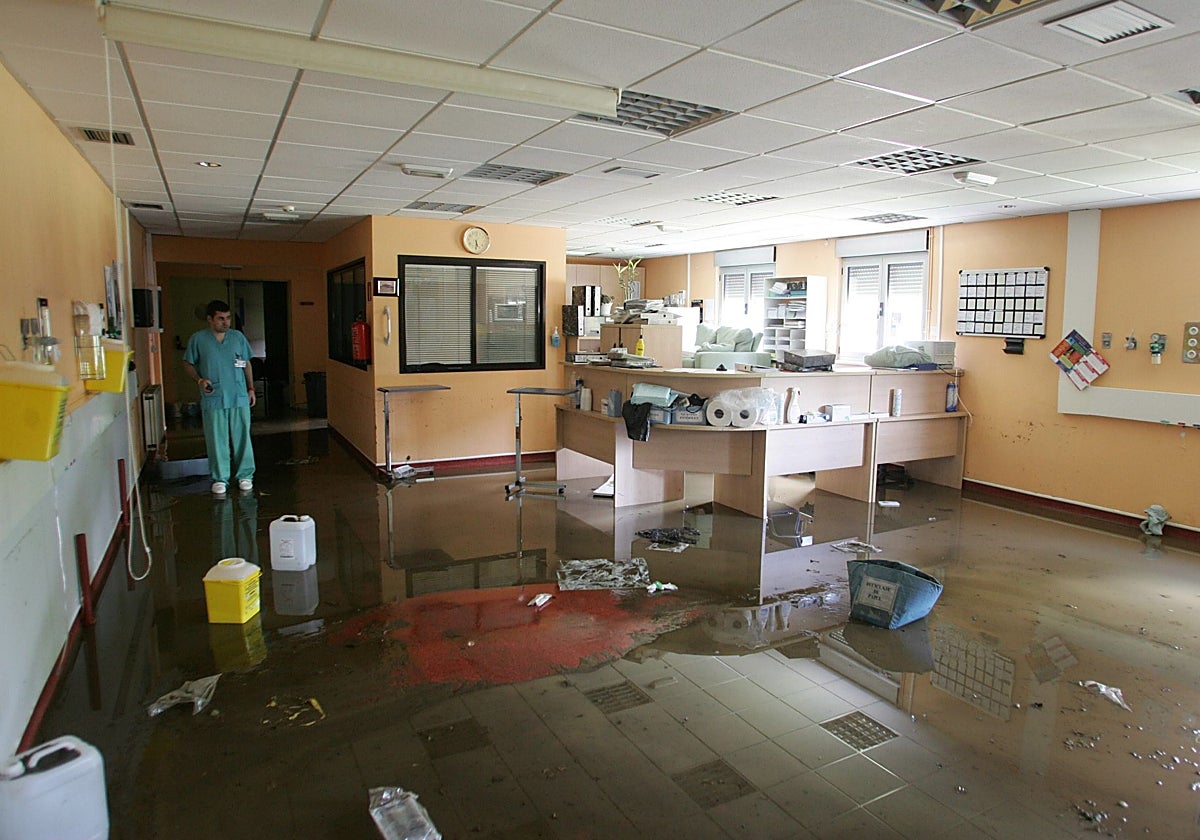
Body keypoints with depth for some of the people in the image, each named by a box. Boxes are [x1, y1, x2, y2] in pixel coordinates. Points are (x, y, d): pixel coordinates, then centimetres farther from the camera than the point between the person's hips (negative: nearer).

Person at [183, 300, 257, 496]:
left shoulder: (238, 337, 7)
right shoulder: (198, 339, 0)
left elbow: (246, 364, 14)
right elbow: (188, 364, 7)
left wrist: (251, 388, 10)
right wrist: (200, 380, -10)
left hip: (239, 398, 2)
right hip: (213, 400, -1)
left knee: (242, 438, 5)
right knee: (217, 441, 4)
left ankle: (245, 475, 17)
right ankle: (220, 478, 15)